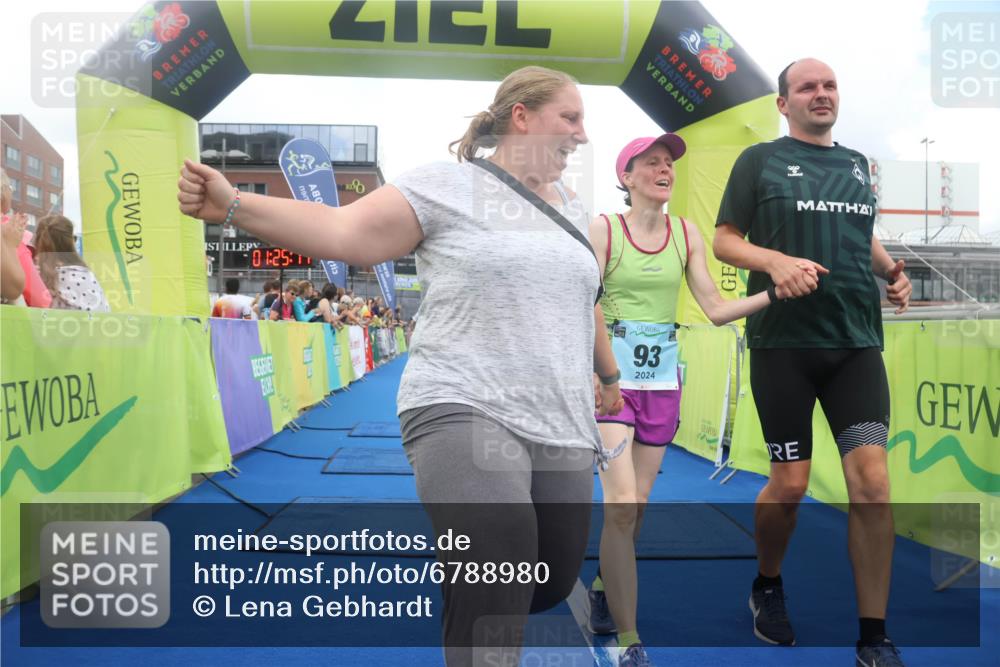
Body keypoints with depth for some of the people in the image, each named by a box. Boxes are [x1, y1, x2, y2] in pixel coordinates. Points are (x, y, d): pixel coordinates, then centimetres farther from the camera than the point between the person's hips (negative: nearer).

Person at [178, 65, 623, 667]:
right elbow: (343, 231, -10)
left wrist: (610, 376, 39)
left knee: (550, 585, 10)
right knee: (498, 575, -24)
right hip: (465, 412, -6)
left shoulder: (572, 209, 17)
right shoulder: (447, 184, -3)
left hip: (562, 428, 7)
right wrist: (232, 205, -20)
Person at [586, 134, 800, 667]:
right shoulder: (604, 229, -4)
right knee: (621, 505, -12)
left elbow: (716, 309, 3)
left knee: (637, 503, 11)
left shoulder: (686, 234, 7)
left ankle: (602, 592, 37)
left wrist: (776, 292, -10)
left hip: (663, 379, 4)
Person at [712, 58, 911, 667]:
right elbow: (724, 241, 0)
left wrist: (893, 270, 8)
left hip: (857, 342, 4)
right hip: (784, 342, -3)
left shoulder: (858, 164, 17)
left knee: (872, 481, -7)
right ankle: (768, 588, 31)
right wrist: (777, 261, -19)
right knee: (790, 484, 2)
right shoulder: (760, 160, 4)